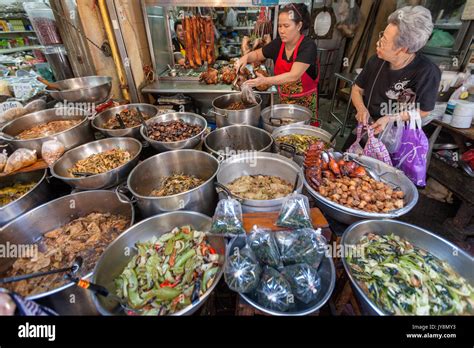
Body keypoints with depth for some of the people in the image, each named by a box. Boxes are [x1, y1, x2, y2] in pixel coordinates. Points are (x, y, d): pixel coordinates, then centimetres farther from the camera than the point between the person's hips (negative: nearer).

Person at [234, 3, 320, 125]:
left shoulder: (308, 46, -19)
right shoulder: (278, 43, -3)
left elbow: (293, 76, -30)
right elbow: (257, 54, 13)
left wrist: (264, 80, -39)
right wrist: (246, 57, -10)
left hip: (305, 102, -4)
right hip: (284, 100, 5)